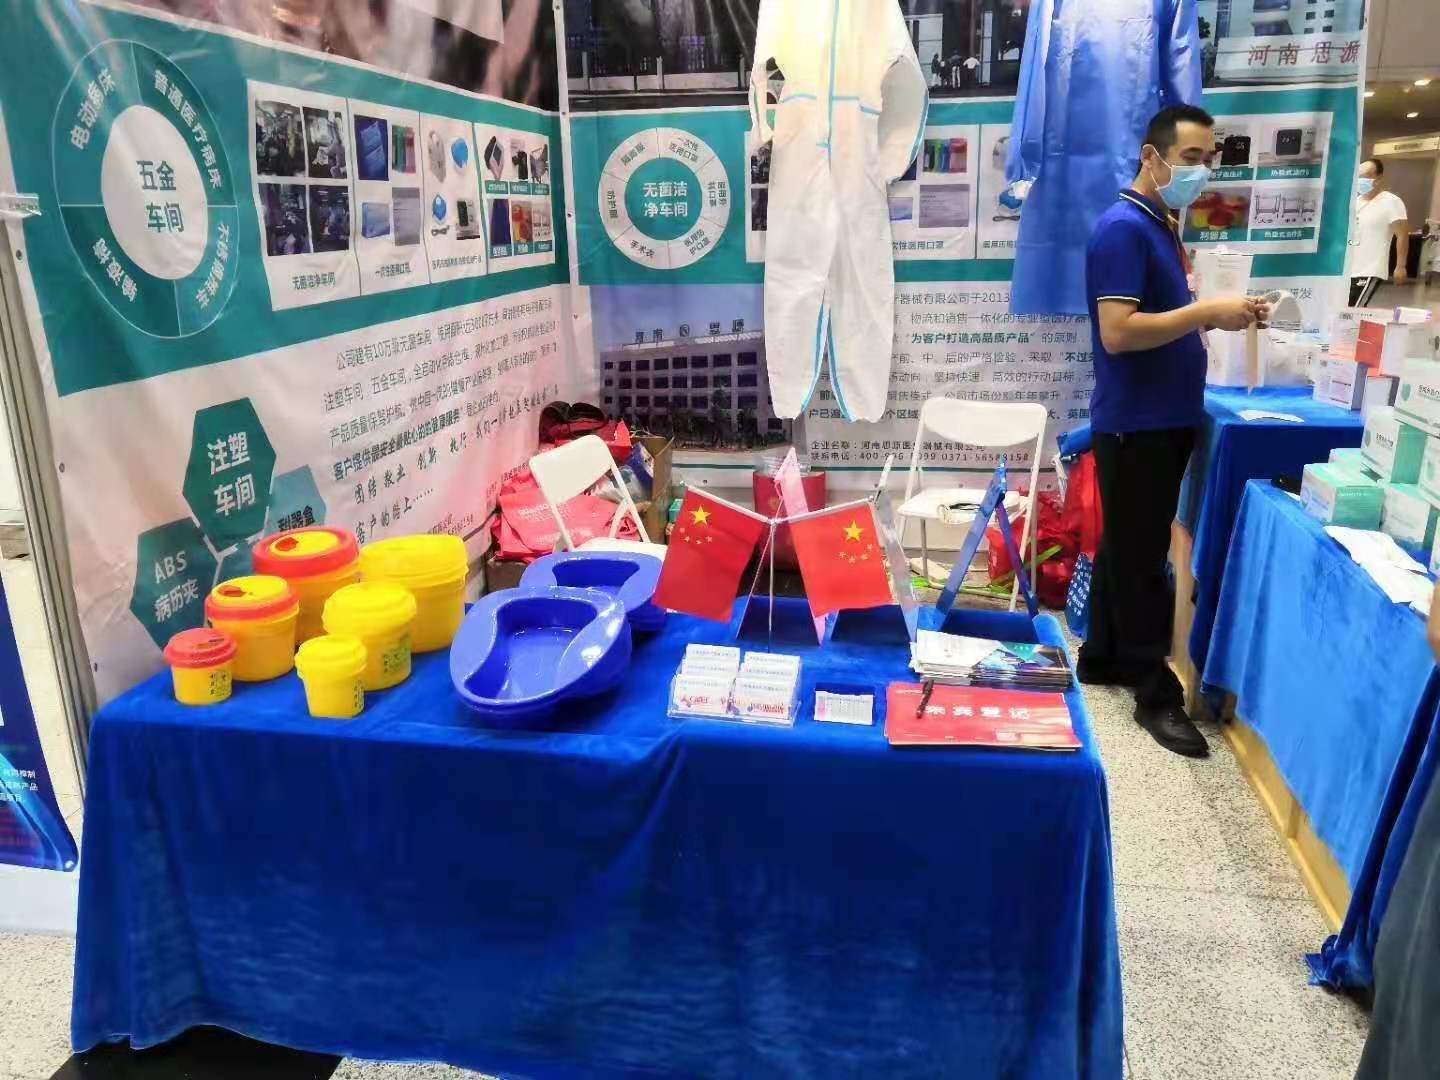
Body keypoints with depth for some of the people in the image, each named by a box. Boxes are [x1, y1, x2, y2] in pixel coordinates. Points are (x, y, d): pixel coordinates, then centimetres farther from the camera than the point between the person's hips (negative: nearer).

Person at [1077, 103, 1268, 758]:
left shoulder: (1162, 227, 15)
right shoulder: (1123, 228, -15)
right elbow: (1118, 333, -24)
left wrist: (1216, 315, 3)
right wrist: (1207, 312, -20)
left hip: (1163, 418, 10)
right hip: (1136, 423, -10)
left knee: (1129, 548, 16)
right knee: (1140, 557, -3)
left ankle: (1103, 660, 27)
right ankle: (1156, 694, 5)